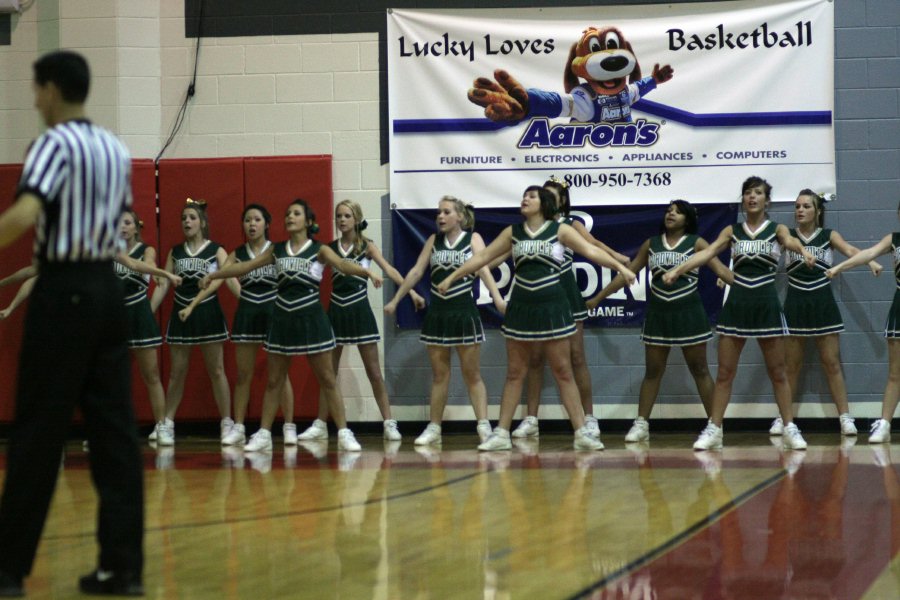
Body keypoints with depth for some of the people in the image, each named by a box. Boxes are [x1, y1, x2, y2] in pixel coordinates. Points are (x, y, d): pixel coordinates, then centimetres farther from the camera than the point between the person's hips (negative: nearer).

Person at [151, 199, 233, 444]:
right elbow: (162, 285, 7)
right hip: (181, 315, 3)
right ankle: (167, 424, 10)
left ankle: (227, 423, 7)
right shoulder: (175, 253, 9)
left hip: (208, 314, -3)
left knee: (216, 370, 1)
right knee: (176, 372, 5)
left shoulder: (216, 251, 0)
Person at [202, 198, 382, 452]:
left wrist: (367, 272, -39)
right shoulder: (277, 250, 8)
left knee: (327, 379, 0)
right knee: (274, 381, 8)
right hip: (283, 319, 4)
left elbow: (342, 264, -20)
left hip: (310, 318, -4)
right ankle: (263, 434, 13)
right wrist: (214, 275, 13)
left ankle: (344, 433, 3)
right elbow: (245, 266, 13)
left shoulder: (319, 250, -4)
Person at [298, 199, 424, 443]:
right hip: (336, 311, 2)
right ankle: (320, 425, 13)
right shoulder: (330, 248, 7)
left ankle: (389, 423, 3)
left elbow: (389, 270, -11)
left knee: (374, 372, 0)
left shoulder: (366, 246, 0)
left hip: (359, 311, -2)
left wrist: (411, 291, -23)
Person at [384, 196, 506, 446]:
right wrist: (395, 300, 6)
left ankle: (483, 426, -1)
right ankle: (434, 428, 13)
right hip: (437, 313, 4)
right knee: (439, 374, 8)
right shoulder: (434, 240, 9)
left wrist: (497, 298, -29)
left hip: (464, 312, -3)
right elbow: (416, 271, 9)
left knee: (472, 374, 0)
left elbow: (483, 268, -15)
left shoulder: (472, 238, -1)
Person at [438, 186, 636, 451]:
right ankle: (501, 433, 10)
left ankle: (581, 431, 3)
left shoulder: (560, 230, -1)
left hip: (552, 308, -3)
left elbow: (591, 251, -10)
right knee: (515, 373, 7)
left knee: (563, 372, 0)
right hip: (521, 307, 3)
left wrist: (620, 267, -23)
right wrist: (452, 276, 10)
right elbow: (483, 256, 12)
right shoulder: (513, 232, 8)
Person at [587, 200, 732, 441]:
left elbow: (721, 269, -8)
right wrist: (598, 298, 13)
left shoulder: (696, 243, -1)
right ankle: (641, 424, 9)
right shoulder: (651, 244, 8)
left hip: (688, 313, -3)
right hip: (658, 313, 3)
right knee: (652, 371, 6)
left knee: (699, 370, 2)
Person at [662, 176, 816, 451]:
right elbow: (708, 252, -4)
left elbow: (790, 241, -18)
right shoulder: (732, 231, 8)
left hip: (766, 304, -1)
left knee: (777, 371, 4)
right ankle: (714, 429, 7)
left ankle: (790, 428, 11)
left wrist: (803, 251, -42)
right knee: (724, 371, 2)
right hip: (737, 303, 2)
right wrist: (677, 270, -19)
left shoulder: (776, 229, 4)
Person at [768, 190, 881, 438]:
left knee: (831, 362, 0)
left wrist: (870, 260, -36)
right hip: (795, 304, 1)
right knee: (791, 364, 5)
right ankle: (783, 417, 13)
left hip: (822, 303, -1)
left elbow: (849, 250, -14)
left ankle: (845, 417, 2)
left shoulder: (829, 235, 3)